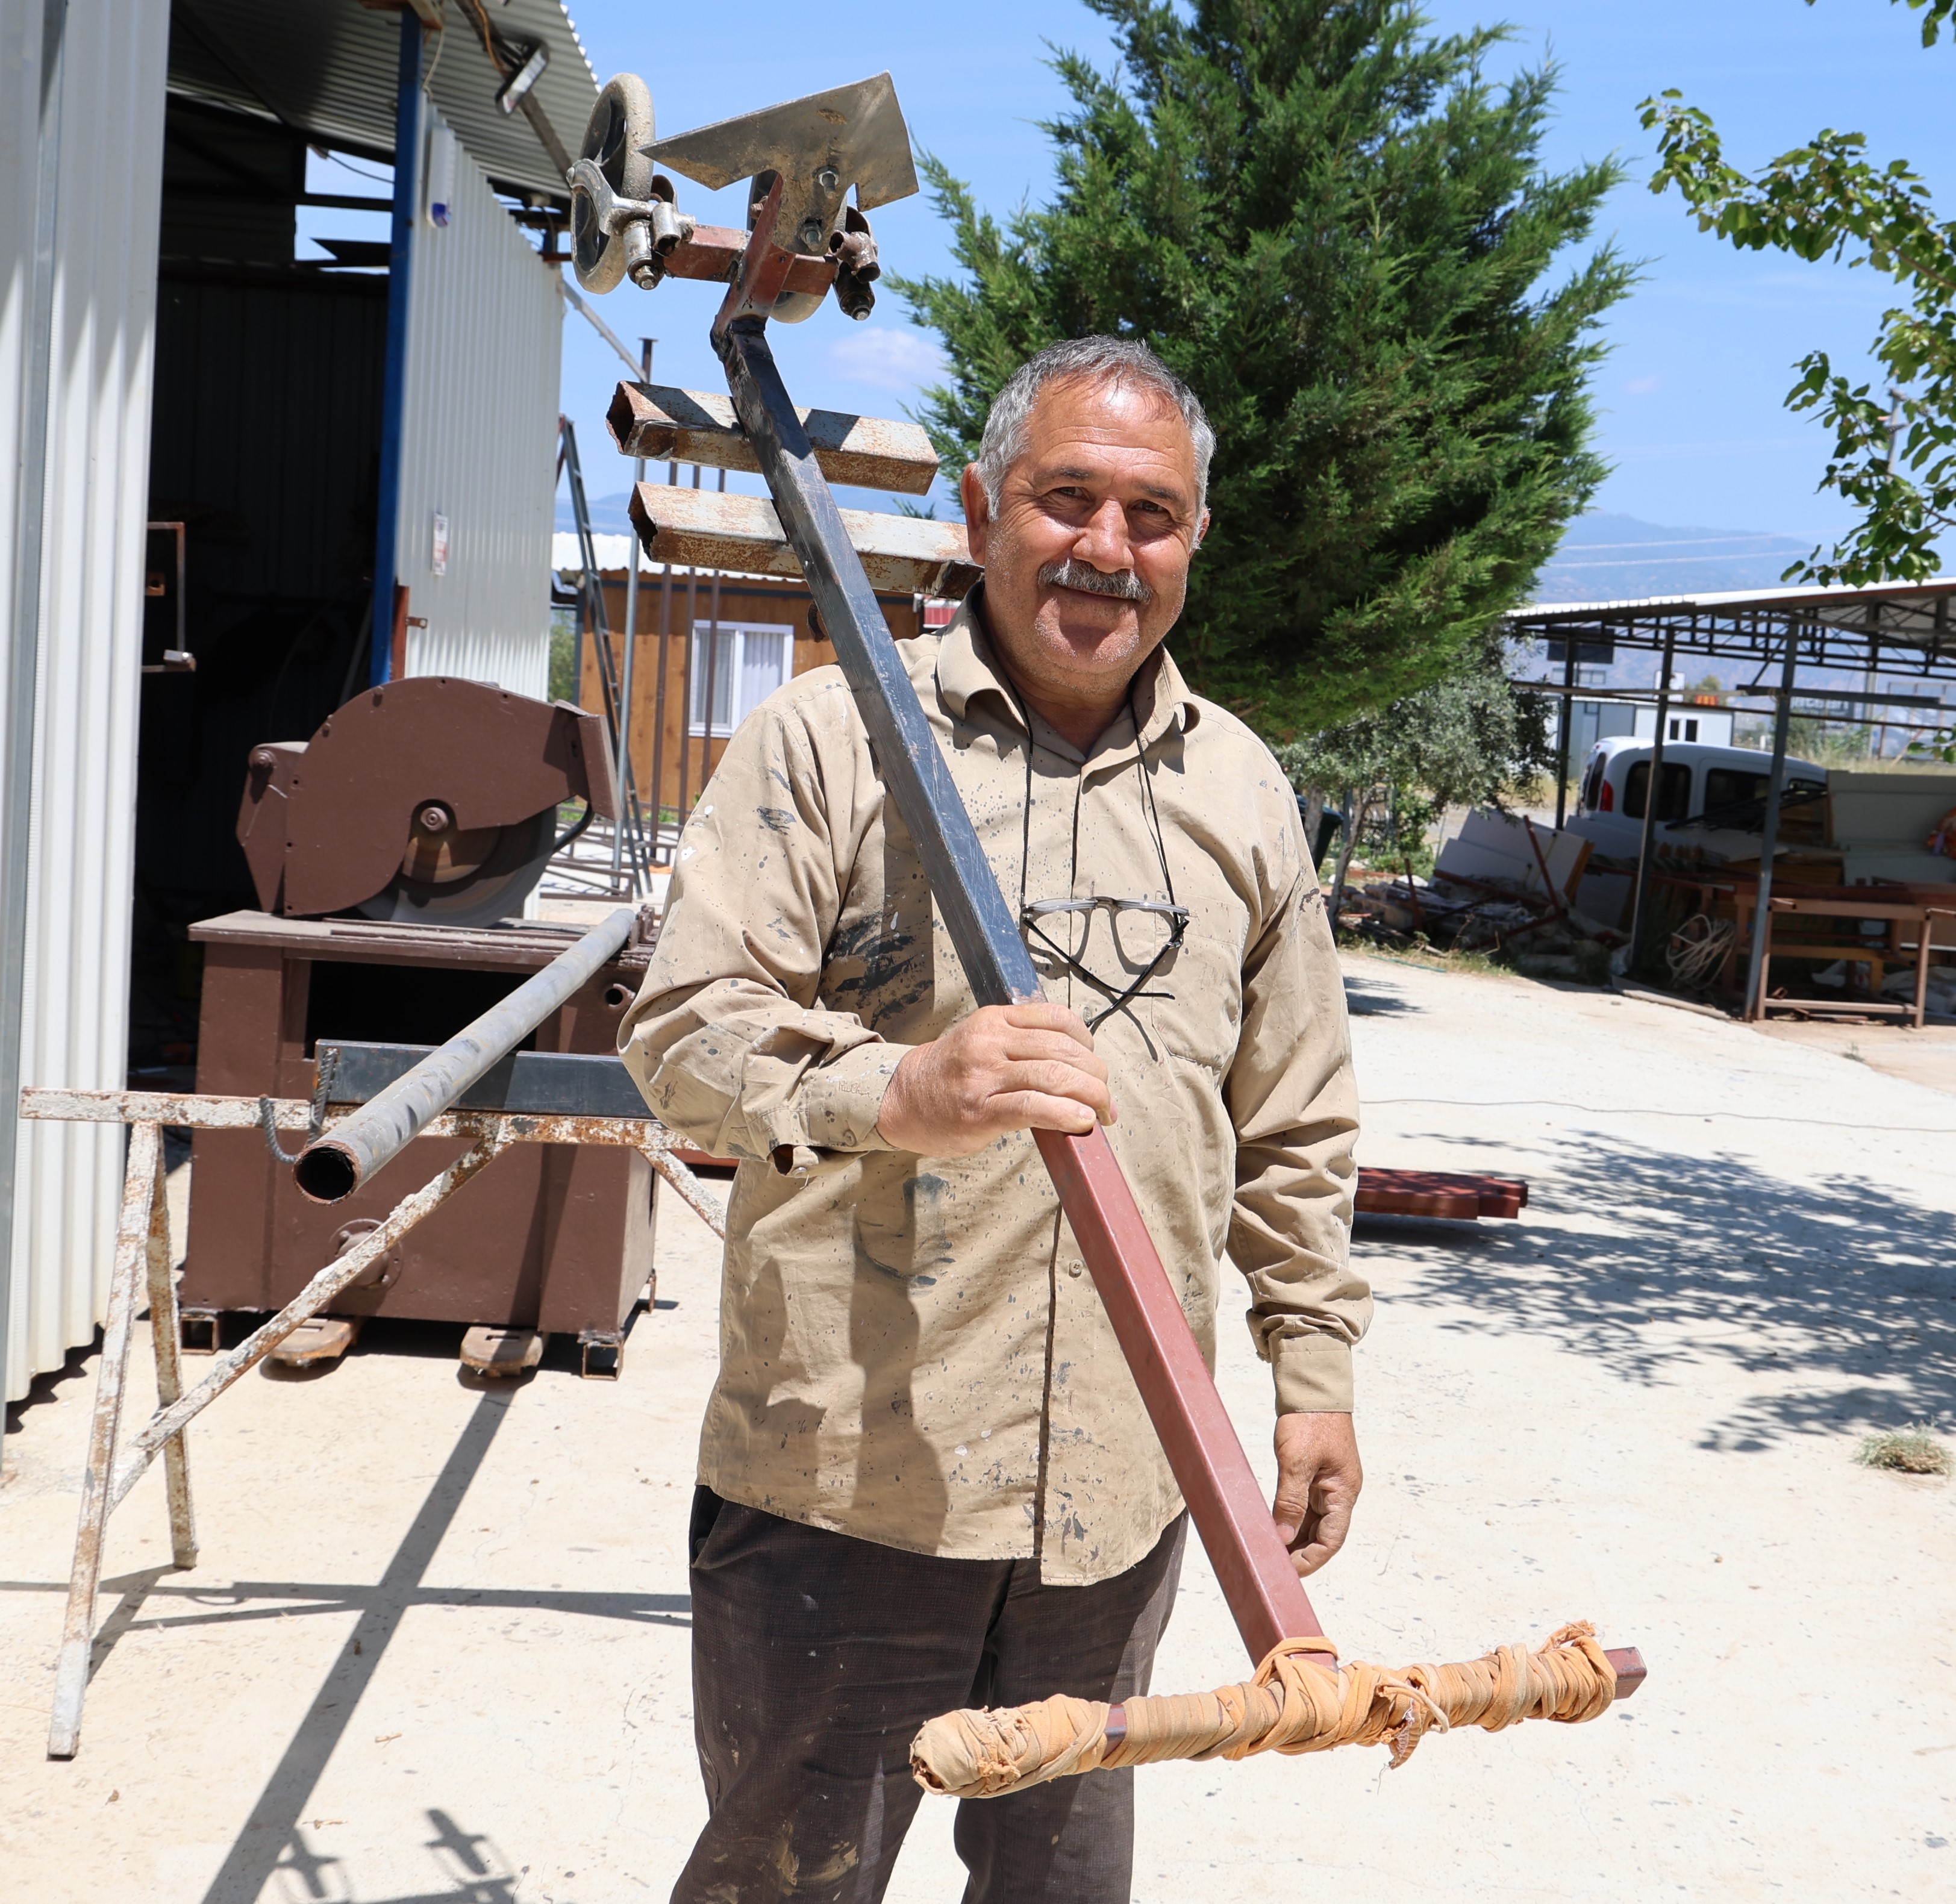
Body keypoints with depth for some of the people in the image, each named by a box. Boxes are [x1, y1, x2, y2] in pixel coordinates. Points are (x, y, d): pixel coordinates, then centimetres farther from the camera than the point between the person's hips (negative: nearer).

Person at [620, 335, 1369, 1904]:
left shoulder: (1243, 789, 10)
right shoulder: (828, 735, -4)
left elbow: (1295, 1125, 15)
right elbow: (683, 1034, -10)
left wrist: (1315, 1369, 14)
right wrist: (900, 1095, -27)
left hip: (1122, 1482, 4)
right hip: (842, 1472, -3)